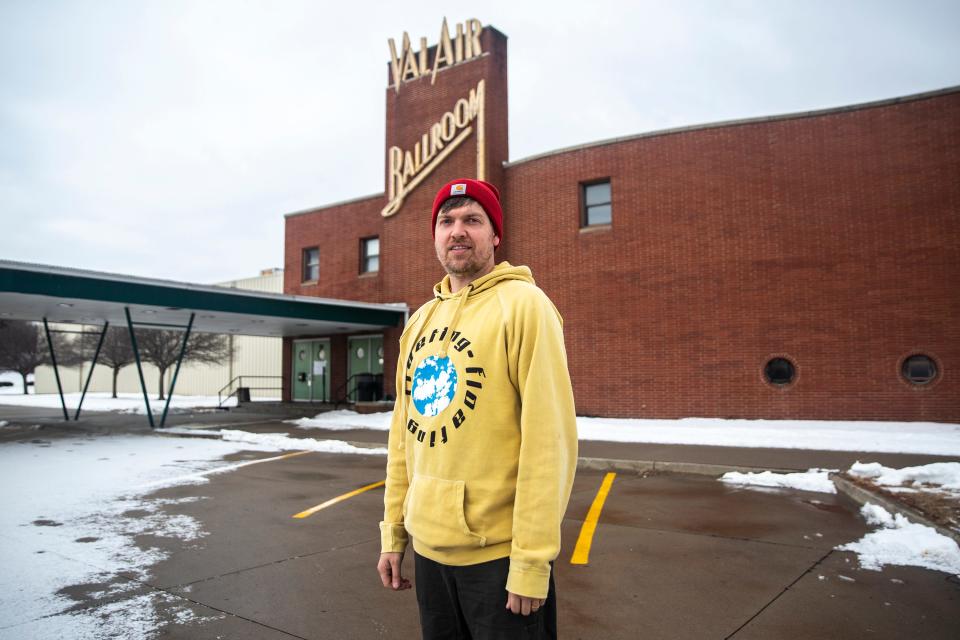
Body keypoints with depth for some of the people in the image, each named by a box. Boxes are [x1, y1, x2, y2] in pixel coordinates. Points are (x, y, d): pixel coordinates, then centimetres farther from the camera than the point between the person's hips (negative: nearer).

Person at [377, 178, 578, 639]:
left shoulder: (523, 304, -11)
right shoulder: (420, 321, 10)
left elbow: (550, 438, -17)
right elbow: (403, 433, 12)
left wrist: (533, 559, -18)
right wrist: (393, 531, 10)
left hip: (499, 551, -6)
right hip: (428, 545, 6)